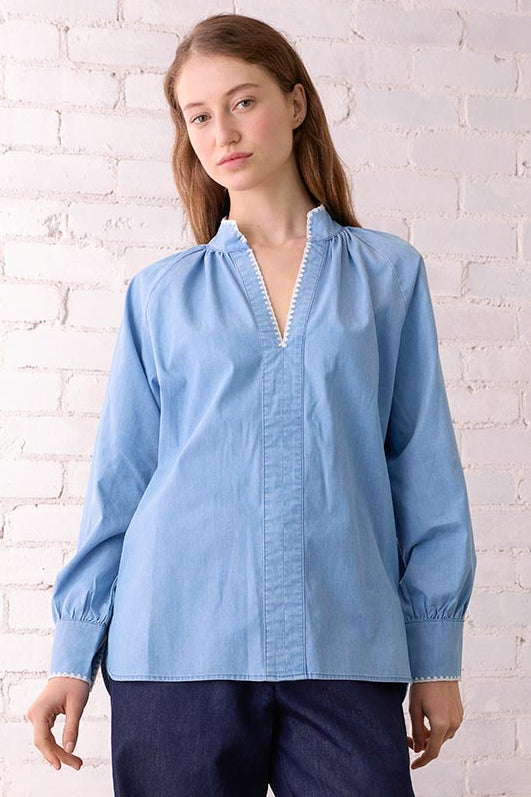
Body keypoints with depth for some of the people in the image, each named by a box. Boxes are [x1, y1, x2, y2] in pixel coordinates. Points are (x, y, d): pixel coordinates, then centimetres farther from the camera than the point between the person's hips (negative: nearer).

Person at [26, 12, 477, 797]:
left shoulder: (389, 273, 7)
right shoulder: (160, 294, 8)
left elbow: (424, 465, 6)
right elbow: (118, 479, 9)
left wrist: (436, 652, 4)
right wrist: (74, 651, 7)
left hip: (345, 651, 0)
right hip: (179, 647, 1)